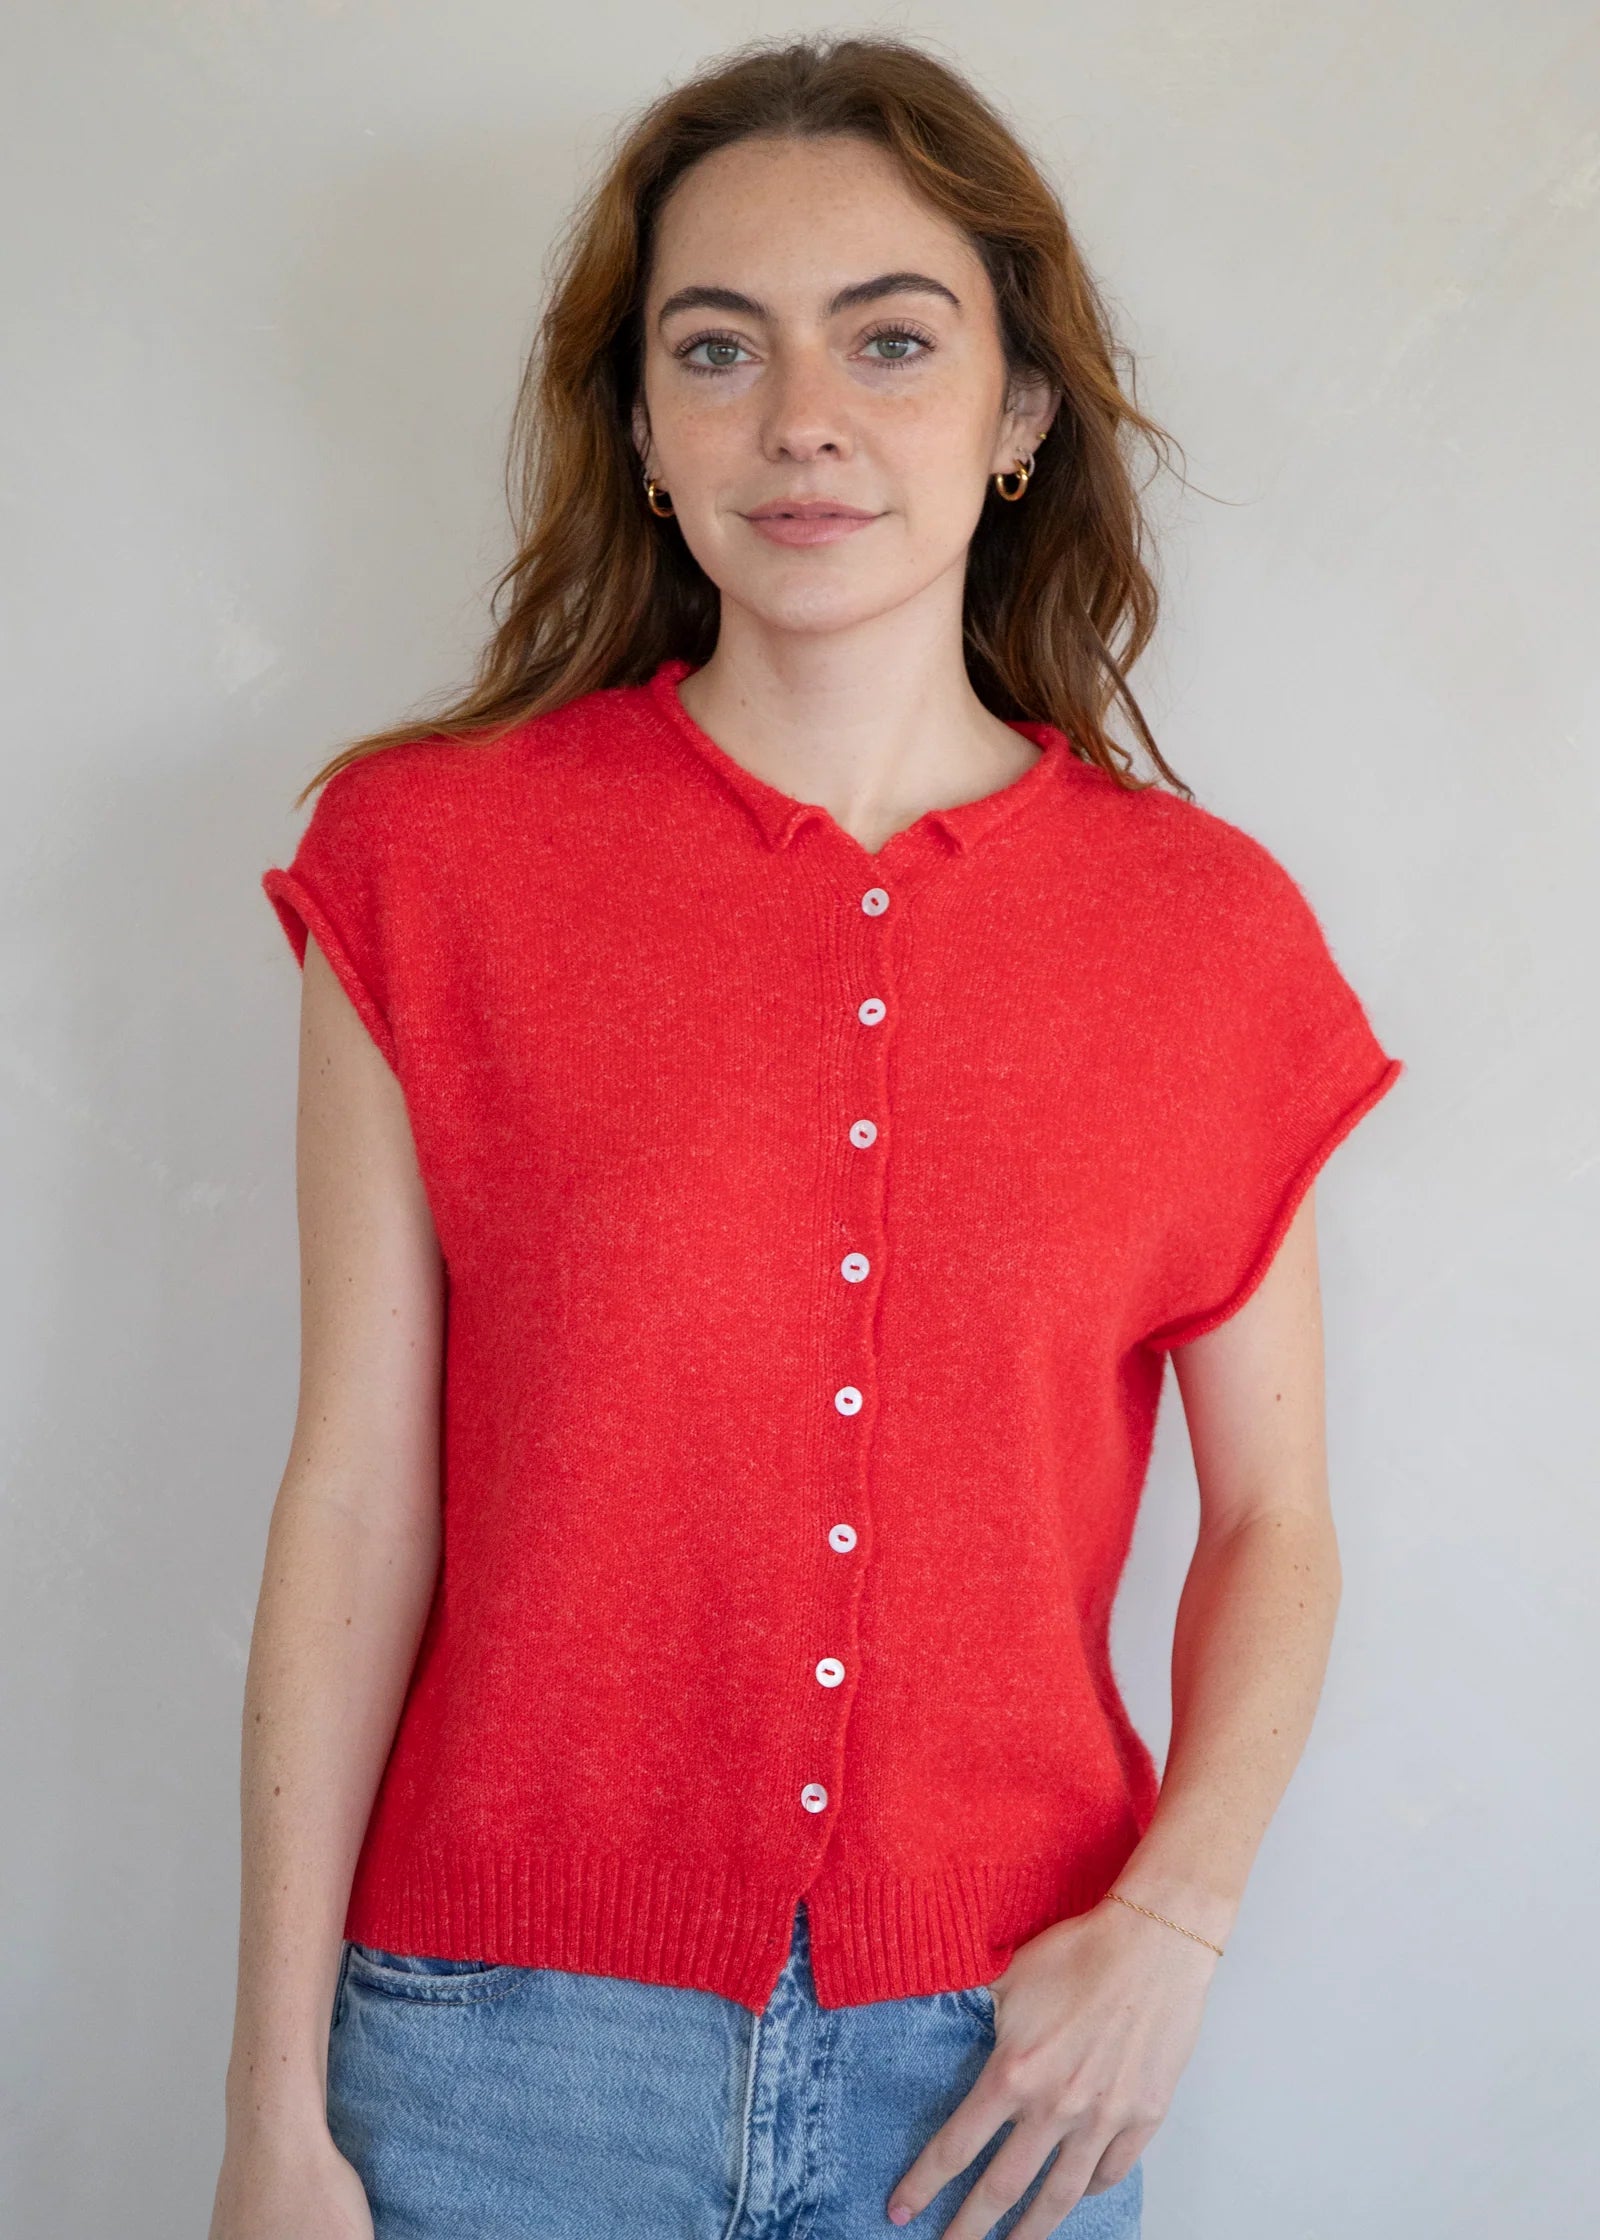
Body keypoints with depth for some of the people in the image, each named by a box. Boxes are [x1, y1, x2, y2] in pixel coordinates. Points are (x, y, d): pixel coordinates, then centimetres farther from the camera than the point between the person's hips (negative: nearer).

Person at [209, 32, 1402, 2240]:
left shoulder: (1207, 933, -1)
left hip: (999, 2059, 1)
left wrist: (1170, 1926, -10)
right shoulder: (437, 863, -4)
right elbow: (357, 1502, -5)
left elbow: (1274, 1518, 5)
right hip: (508, 2050, -1)